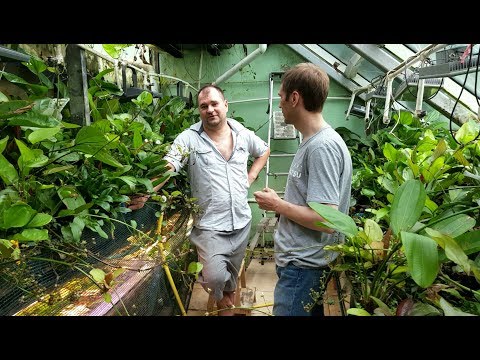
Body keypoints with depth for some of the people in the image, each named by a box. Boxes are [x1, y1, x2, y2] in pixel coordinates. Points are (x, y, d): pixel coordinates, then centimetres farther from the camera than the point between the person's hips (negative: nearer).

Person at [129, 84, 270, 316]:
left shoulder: (244, 135, 3)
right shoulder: (189, 138, -9)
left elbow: (264, 151, 21)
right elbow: (167, 167, -18)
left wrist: (251, 177, 9)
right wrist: (146, 192, -32)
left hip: (241, 221, 4)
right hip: (209, 225, -3)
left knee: (232, 276, 18)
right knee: (215, 277, -12)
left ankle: (228, 305, 48)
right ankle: (221, 300, 26)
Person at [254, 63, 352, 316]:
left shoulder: (322, 147, -23)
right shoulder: (313, 141, 8)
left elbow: (326, 220, -27)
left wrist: (277, 205, -16)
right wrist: (280, 203, 5)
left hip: (302, 266, -9)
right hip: (300, 259, 9)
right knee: (310, 311, 24)